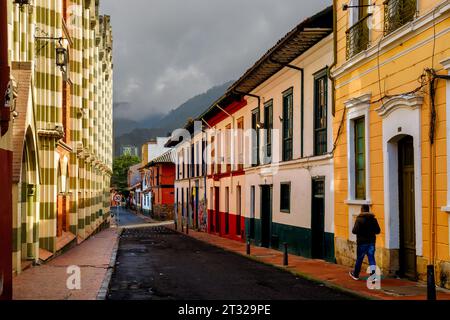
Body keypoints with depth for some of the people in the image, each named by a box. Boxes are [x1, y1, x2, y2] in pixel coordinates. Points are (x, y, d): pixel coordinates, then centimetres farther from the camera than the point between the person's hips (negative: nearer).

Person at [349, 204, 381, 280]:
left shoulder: (359, 219, -12)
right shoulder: (373, 219, 2)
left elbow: (355, 231, -18)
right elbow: (378, 231, 5)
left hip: (362, 242, -3)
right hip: (371, 242, 3)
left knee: (359, 258, 10)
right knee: (371, 258, 3)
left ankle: (356, 274, 25)